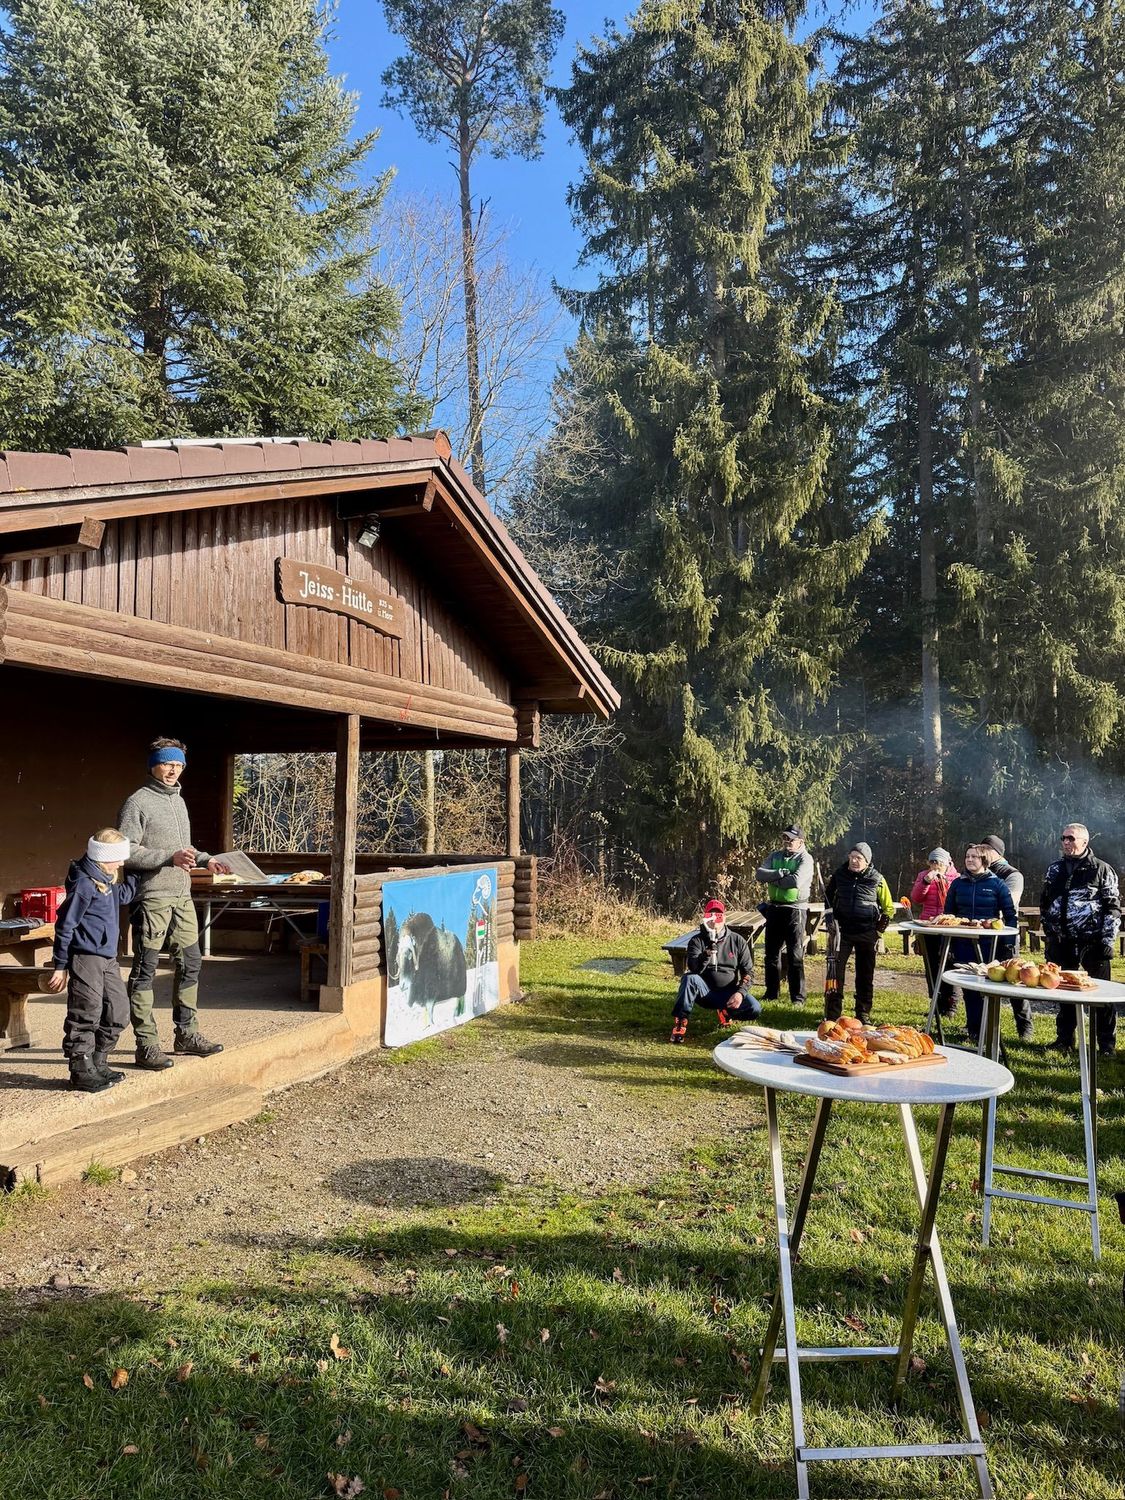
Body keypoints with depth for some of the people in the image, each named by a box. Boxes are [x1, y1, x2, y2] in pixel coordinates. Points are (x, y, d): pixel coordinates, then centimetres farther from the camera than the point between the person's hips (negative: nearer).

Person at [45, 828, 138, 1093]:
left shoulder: (109, 881, 12)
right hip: (85, 956, -10)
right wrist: (60, 966, -10)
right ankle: (81, 1071, 6)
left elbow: (123, 896, 33)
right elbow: (64, 925, -13)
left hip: (107, 957, 10)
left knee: (118, 1008, 11)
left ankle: (97, 1063, 23)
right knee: (86, 1013, -4)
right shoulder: (84, 885, -16)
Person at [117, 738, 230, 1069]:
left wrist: (205, 859, 11)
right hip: (152, 898, -8)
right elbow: (127, 852, -17)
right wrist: (170, 858, -25)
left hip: (182, 897, 8)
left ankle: (186, 1033, 25)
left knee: (190, 963, 13)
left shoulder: (178, 800, 17)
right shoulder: (137, 802, -9)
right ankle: (146, 1044, 7)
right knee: (145, 971, 0)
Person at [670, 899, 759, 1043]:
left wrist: (740, 992, -15)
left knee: (754, 1009, -24)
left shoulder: (737, 940, 1)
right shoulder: (696, 940, -4)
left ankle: (726, 1012, 9)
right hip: (705, 992, -2)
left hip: (729, 993, 2)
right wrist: (708, 952, -39)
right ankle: (680, 1022, -22)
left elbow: (748, 971, 2)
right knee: (690, 978, -33)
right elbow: (694, 969, -20)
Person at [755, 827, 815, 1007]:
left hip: (795, 909, -6)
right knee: (771, 953, 12)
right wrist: (780, 873, -18)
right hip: (774, 908, 6)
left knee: (795, 956, -2)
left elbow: (796, 881, -25)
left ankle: (798, 996, 5)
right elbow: (759, 873, -4)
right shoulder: (776, 855, 10)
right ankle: (771, 992, 23)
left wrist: (772, 879, -11)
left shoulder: (805, 859, -8)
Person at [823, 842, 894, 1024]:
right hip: (842, 932, 1)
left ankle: (863, 1014, 19)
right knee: (835, 973, -5)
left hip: (867, 934, -1)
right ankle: (832, 1015, 0)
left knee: (865, 976, 8)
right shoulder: (839, 875, 1)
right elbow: (828, 901, 14)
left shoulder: (876, 879, -3)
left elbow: (888, 908, 7)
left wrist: (878, 931, 2)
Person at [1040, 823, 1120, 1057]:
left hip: (1092, 942, -4)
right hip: (1062, 942, 4)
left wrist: (1108, 940, -10)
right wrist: (1050, 937, 12)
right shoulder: (1054, 870, 10)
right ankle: (1064, 1039, 21)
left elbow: (1113, 907, -4)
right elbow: (1045, 905, 16)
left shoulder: (1102, 870, -3)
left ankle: (1106, 1044, 11)